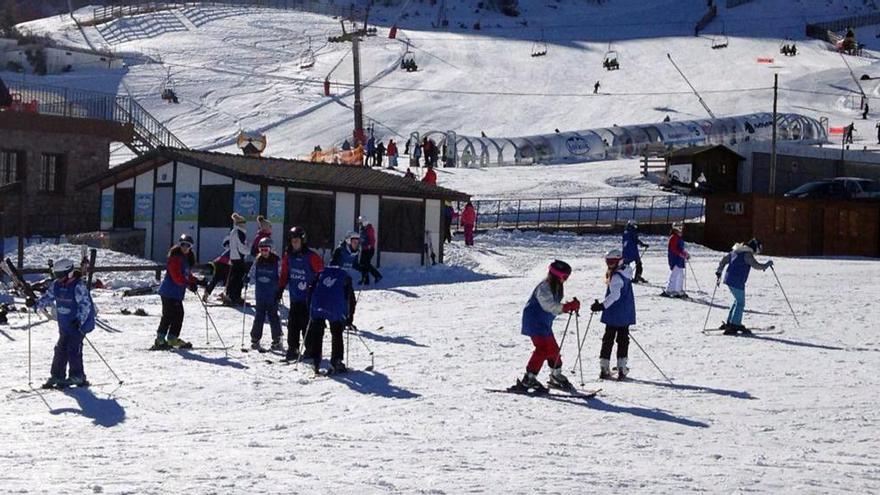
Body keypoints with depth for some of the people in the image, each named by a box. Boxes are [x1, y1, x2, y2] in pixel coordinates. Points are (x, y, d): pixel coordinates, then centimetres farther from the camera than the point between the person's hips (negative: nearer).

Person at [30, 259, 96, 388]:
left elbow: (85, 305, -24)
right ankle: (57, 376, 16)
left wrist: (79, 321, -35)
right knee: (61, 349, 8)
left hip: (79, 324, -8)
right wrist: (35, 303, -2)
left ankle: (77, 377, 0)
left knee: (73, 349, -10)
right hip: (65, 325, 8)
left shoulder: (79, 286, -20)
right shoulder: (56, 284, 4)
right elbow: (48, 298, 14)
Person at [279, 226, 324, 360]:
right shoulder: (288, 256, 9)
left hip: (308, 298, -5)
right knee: (293, 324, 4)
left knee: (306, 323, -4)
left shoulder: (311, 256, -8)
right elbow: (284, 274, 17)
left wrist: (314, 287, -12)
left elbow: (321, 273, -4)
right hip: (294, 297, 5)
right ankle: (292, 349, 11)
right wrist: (280, 288, 9)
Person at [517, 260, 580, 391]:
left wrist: (570, 307, -5)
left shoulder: (557, 288, 10)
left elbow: (556, 307, 12)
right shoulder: (544, 288, -21)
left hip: (545, 324, 10)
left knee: (553, 349, 15)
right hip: (535, 323, -10)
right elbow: (550, 306, -31)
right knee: (542, 349, -17)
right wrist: (568, 306, -37)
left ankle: (556, 376, 30)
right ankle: (528, 379, -16)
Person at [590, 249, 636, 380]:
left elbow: (615, 295, -31)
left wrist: (602, 306, -35)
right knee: (623, 340, 10)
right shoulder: (626, 273, 9)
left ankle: (604, 368, 0)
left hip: (614, 315, -8)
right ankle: (622, 368, 7)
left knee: (608, 340, 1)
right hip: (626, 315, 8)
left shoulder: (616, 277, -18)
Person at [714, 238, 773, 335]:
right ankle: (733, 326, -5)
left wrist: (718, 273, 22)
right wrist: (768, 264, 0)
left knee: (738, 300, 22)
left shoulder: (735, 251, 16)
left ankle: (730, 323, 24)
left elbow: (723, 260, 18)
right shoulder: (747, 254, -11)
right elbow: (756, 266, -17)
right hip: (737, 282, -9)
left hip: (728, 279, 9)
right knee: (740, 303, -1)